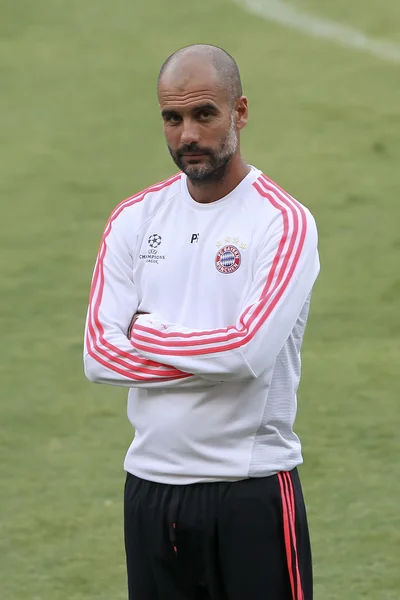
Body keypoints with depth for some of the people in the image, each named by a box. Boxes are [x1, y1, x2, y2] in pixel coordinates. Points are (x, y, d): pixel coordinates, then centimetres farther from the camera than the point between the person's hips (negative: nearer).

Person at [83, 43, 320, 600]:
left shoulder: (283, 222, -8)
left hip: (252, 490, -5)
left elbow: (249, 352, -20)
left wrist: (147, 333, -7)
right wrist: (207, 357, -11)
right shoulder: (135, 219, 7)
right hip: (151, 485, 5)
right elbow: (99, 355, -2)